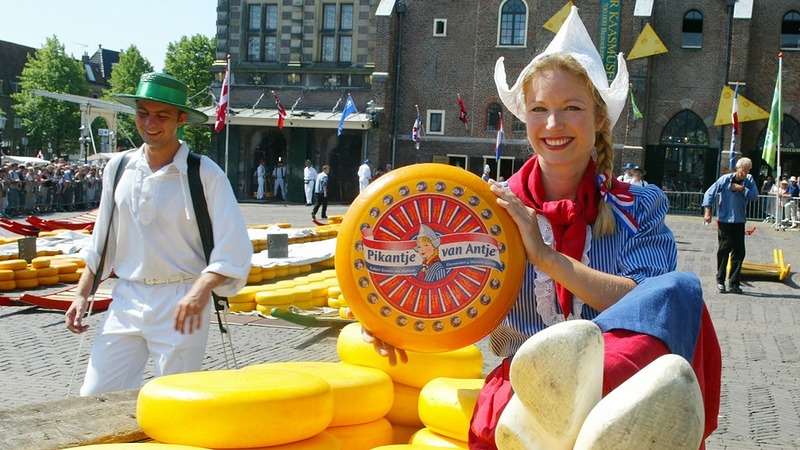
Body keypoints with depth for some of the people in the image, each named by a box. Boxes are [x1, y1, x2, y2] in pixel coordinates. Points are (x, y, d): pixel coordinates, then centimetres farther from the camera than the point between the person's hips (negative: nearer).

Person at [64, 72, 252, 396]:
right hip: (126, 299, 4)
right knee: (95, 397, 3)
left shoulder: (205, 174, -8)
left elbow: (233, 251, -12)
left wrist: (200, 291, -27)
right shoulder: (119, 167, 6)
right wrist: (82, 293, 11)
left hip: (181, 303, -4)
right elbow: (101, 241, 16)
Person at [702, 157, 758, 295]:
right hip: (724, 220, -3)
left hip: (739, 221, 3)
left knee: (739, 252, 2)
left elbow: (755, 196, -6)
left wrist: (742, 189, -16)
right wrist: (708, 212, -8)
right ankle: (720, 280, 15)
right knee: (724, 249, 0)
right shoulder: (726, 179, -6)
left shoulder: (749, 181, 3)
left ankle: (733, 283, 10)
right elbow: (709, 193, -4)